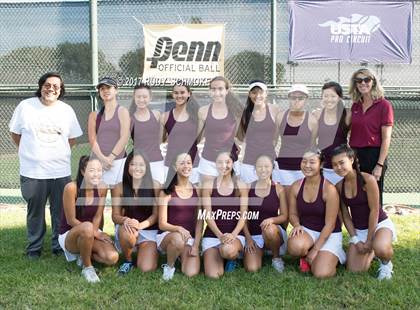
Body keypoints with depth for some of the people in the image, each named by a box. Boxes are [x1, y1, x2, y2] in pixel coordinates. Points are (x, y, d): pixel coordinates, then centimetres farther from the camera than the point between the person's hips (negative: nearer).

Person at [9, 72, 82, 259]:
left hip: (61, 171, 2)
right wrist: (30, 152, 7)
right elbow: (15, 133, 7)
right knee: (35, 212, 10)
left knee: (61, 212, 8)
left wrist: (60, 153, 7)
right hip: (32, 172, -1)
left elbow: (73, 138, 14)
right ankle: (34, 247, 25)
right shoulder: (25, 106, -1)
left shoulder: (66, 110, 5)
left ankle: (59, 246, 24)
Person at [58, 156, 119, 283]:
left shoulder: (102, 188, -7)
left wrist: (93, 232, -20)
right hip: (69, 235, -4)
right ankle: (87, 267, -16)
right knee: (87, 227, -39)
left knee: (112, 258, -22)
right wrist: (95, 233, -18)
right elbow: (71, 220, -16)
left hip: (92, 233, 4)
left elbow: (97, 216, -1)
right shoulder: (71, 188, -21)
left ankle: (85, 255, 9)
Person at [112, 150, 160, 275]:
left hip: (149, 230, -1)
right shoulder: (120, 187, -5)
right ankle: (127, 260, -6)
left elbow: (156, 214, -5)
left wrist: (140, 225, -23)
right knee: (125, 230, -37)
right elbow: (115, 216, -2)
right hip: (129, 228, 1)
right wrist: (125, 220, -25)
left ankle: (152, 251, 18)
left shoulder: (155, 186, -7)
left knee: (146, 268, -19)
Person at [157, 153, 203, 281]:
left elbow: (199, 221, 4)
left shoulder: (197, 190, 4)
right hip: (167, 235, -2)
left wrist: (196, 244, -7)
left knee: (192, 273, -20)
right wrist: (179, 229, -26)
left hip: (190, 238, 2)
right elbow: (162, 224, -7)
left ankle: (181, 255, 14)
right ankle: (169, 265, -7)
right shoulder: (167, 192, -4)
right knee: (178, 239, -38)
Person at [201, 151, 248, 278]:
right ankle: (220, 255, 18)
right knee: (213, 275, -18)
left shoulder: (241, 186, 2)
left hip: (235, 234, -1)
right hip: (212, 235, 1)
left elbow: (243, 215, -1)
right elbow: (208, 215, -4)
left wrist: (233, 235, -18)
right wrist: (220, 235, -17)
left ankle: (233, 257, 2)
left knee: (228, 250, -38)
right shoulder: (208, 186, 1)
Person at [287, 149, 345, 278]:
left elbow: (330, 224, -15)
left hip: (329, 235, -2)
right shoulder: (296, 187, -4)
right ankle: (305, 256, 4)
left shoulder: (329, 189, -18)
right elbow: (293, 213, 8)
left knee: (321, 273, -23)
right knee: (295, 246, -35)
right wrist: (297, 225, -16)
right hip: (306, 231, 3)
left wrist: (315, 250, -15)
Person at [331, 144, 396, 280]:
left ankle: (386, 263, 1)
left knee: (380, 249, -38)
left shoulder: (367, 180, -20)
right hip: (358, 230, 5)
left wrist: (369, 240, -15)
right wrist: (355, 240, -7)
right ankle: (371, 252, 27)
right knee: (354, 270, -6)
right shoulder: (339, 186, -3)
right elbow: (345, 216, 2)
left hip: (380, 224, -5)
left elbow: (374, 211, -17)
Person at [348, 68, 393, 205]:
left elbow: (386, 139, -9)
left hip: (374, 155, -5)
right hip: (355, 156, 5)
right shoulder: (355, 106, 11)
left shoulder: (384, 105, -6)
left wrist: (380, 165, -14)